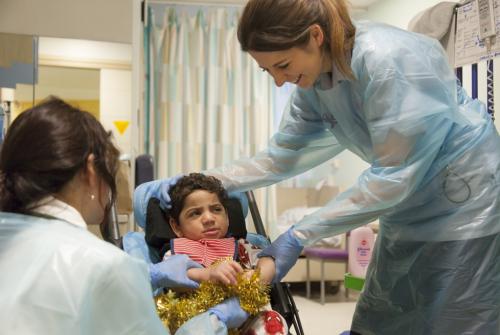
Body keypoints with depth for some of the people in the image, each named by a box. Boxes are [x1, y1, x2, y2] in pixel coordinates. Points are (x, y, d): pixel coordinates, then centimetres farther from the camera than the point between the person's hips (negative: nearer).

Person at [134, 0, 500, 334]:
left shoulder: (388, 60, -28)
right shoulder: (314, 83, -3)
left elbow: (392, 178, -25)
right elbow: (281, 157, 5)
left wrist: (300, 235, -22)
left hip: (463, 206, -7)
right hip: (409, 211, 7)